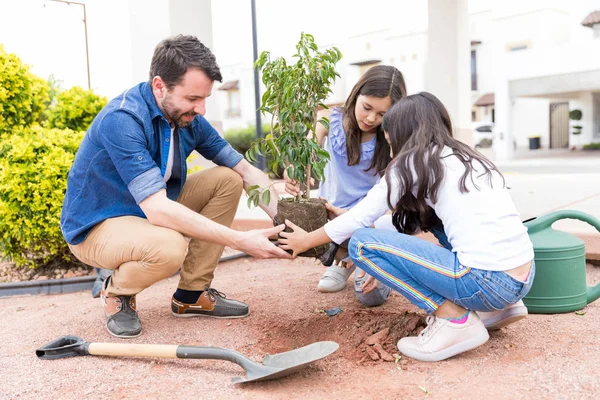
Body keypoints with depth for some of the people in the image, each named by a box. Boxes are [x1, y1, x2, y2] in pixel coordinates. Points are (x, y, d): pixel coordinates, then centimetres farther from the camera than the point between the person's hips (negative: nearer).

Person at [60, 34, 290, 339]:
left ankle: (191, 295, 0)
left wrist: (283, 222, -18)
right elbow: (157, 209, -37)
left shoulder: (188, 118, -7)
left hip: (150, 209, 8)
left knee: (228, 180, -6)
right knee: (169, 247, -37)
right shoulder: (122, 119, -30)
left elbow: (248, 172, -3)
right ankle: (116, 291, -1)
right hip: (96, 225, -7)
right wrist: (240, 240, -38)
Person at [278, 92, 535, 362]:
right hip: (523, 276, 9)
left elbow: (361, 218, 6)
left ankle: (455, 319, -5)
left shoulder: (414, 161, -1)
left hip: (488, 283, -9)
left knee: (362, 243, -4)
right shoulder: (466, 158, 21)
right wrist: (389, 265, 39)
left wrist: (306, 240, 21)